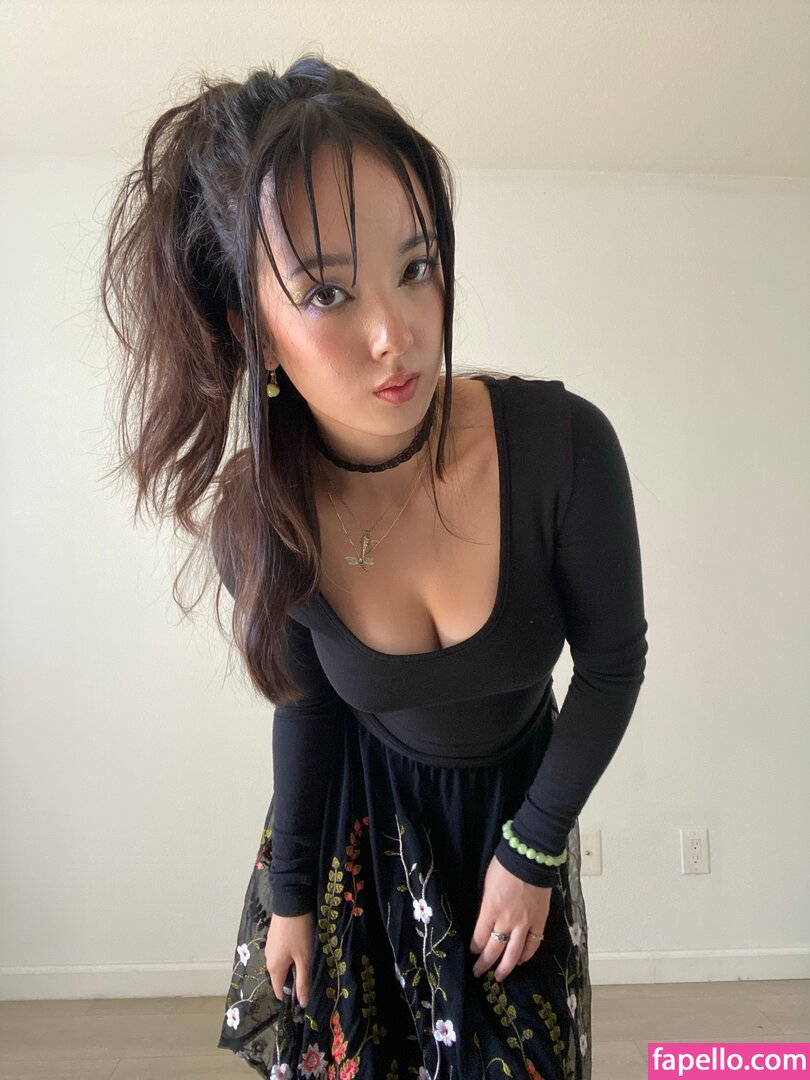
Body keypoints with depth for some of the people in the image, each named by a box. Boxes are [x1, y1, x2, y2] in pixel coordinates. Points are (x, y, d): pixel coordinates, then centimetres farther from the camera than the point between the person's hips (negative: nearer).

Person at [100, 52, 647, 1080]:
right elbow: (309, 704, -6)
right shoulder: (257, 520, -24)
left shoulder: (562, 446, -31)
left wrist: (533, 850, -8)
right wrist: (288, 890, 4)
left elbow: (613, 660, -15)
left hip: (518, 793, 0)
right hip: (359, 803, 1)